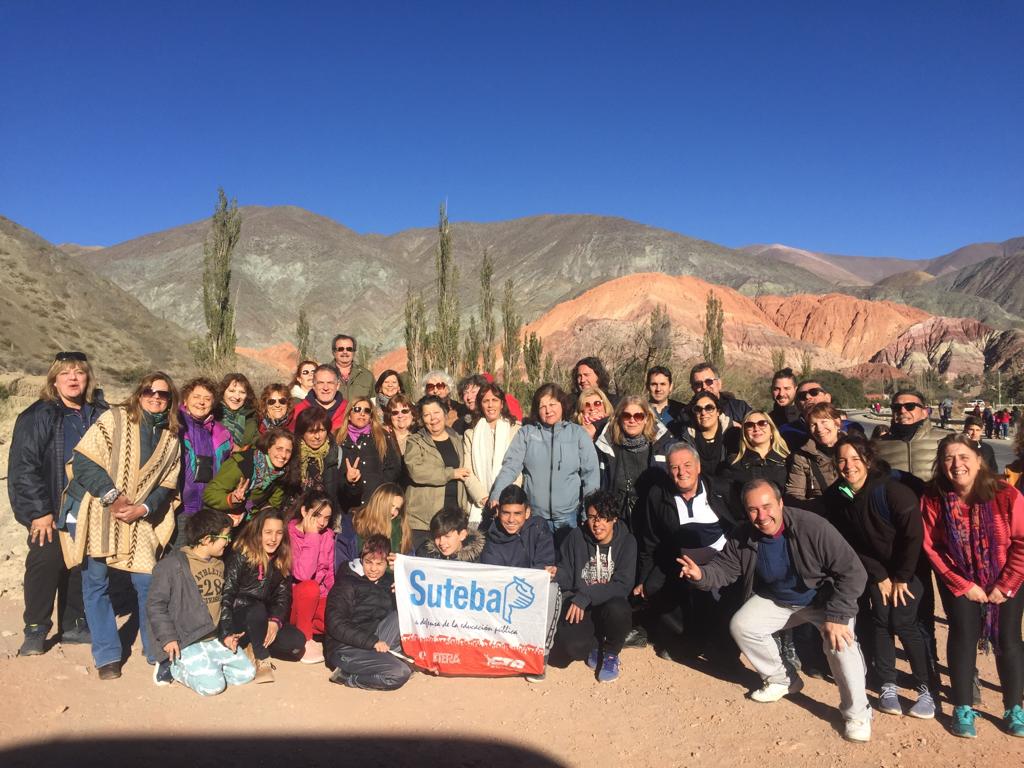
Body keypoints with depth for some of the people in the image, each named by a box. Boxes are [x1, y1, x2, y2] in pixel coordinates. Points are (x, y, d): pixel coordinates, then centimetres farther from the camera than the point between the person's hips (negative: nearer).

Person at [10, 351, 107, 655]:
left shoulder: (100, 415, 6)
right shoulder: (37, 416, -6)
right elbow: (23, 466, -9)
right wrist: (38, 511, -13)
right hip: (50, 511, -4)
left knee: (81, 567, 9)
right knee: (45, 561, -7)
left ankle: (73, 625, 24)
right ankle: (35, 630, 10)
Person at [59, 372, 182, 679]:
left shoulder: (171, 438, 8)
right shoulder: (114, 418, -4)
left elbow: (167, 486, 7)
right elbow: (83, 460, -10)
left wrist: (143, 508, -10)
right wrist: (112, 496, -15)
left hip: (138, 518, 3)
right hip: (95, 512, -2)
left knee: (147, 582, 0)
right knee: (96, 583, 3)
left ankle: (157, 650, 16)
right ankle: (107, 655, 16)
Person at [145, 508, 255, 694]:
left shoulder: (219, 564, 11)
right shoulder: (172, 565, -12)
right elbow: (154, 604, -10)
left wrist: (227, 633, 8)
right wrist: (168, 637, -15)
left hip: (215, 638, 7)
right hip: (184, 642, -7)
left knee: (247, 673, -1)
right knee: (212, 685, -21)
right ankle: (172, 667, 2)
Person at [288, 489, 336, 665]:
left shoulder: (327, 535, 4)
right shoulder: (289, 533, -16)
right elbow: (302, 574, -29)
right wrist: (312, 537, -25)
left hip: (317, 599, 5)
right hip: (292, 600, -5)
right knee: (310, 587, -35)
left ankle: (302, 626, 5)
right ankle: (304, 639, -15)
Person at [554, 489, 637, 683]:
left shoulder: (626, 541, -4)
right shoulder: (576, 537, -1)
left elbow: (623, 585, -13)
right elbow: (565, 574, 3)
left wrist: (585, 596, -24)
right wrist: (553, 575, -22)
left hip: (612, 605, 0)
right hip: (581, 608, 0)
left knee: (617, 609, -36)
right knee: (569, 645, -30)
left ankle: (611, 654, -2)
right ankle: (596, 644, 9)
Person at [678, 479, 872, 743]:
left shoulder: (812, 527, -32)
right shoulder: (742, 537, -17)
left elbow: (853, 572, -27)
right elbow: (723, 568, -6)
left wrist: (836, 616, -32)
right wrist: (701, 574, -30)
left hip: (822, 596, -4)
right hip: (775, 600, 5)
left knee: (839, 638, -30)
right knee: (741, 626, -11)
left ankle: (857, 713, -6)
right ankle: (781, 680, 15)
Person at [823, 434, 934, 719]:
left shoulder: (892, 490, -27)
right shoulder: (834, 497, -13)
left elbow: (914, 536, -20)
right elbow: (849, 543, -6)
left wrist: (902, 578, -13)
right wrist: (879, 577, -7)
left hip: (908, 568, -4)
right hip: (876, 569, 4)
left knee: (903, 622, -8)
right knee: (881, 620, 1)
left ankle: (925, 688, 7)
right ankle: (888, 685, 12)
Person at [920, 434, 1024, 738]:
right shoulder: (933, 499, -19)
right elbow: (931, 548, -11)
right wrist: (963, 586, -12)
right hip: (959, 581, 0)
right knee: (963, 635, -7)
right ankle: (962, 708, 8)